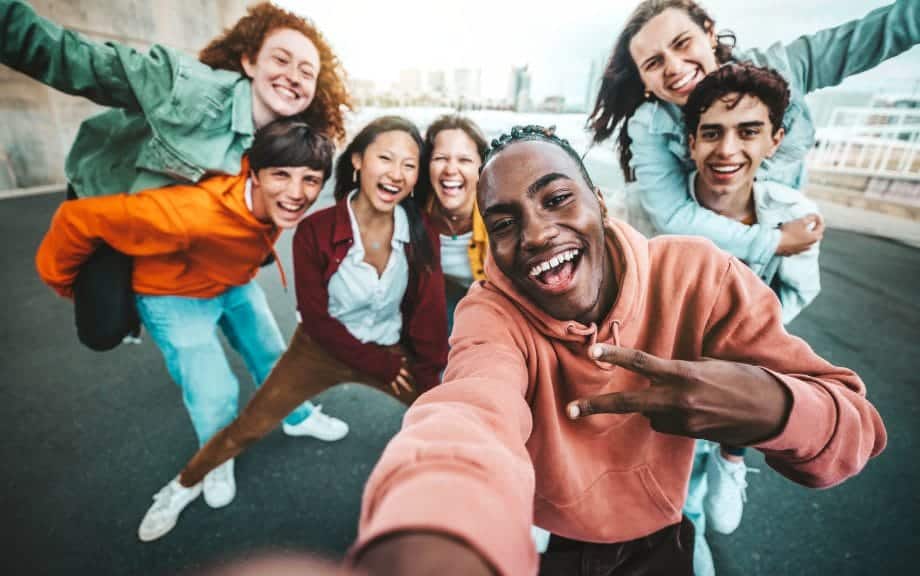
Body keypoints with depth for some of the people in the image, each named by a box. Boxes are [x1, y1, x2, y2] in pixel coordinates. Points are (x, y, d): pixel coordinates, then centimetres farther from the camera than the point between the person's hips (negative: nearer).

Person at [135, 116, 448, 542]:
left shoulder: (422, 235, -17)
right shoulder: (315, 231, -23)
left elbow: (429, 316, -12)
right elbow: (317, 317, -17)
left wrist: (428, 379, -15)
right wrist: (380, 365, -15)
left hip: (393, 349, 2)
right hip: (323, 347, -1)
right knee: (249, 427, 8)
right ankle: (183, 487, 40)